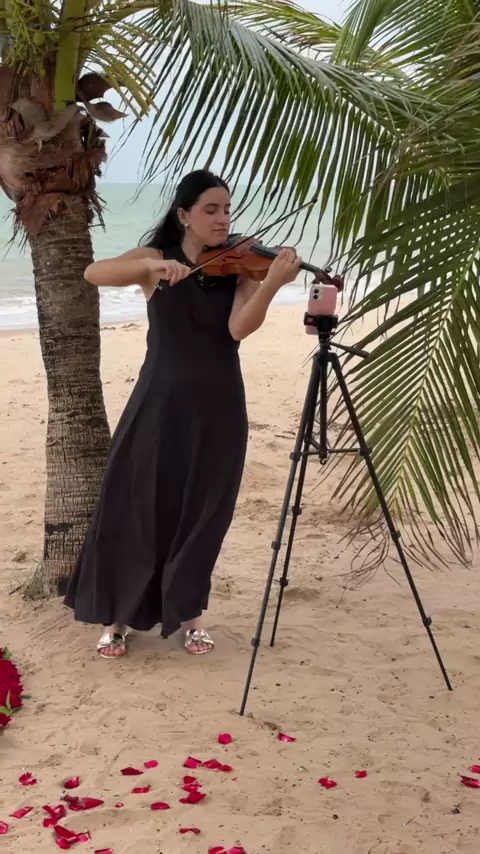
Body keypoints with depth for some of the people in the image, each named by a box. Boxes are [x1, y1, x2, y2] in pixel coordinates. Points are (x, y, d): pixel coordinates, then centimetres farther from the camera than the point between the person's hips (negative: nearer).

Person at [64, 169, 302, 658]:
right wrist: (151, 268, -33)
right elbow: (94, 273, -18)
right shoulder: (155, 259, -1)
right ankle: (115, 617, 18)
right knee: (134, 508, 2)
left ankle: (188, 613, 24)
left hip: (218, 408, 2)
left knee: (201, 516, 7)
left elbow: (239, 329, -16)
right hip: (161, 402, -1)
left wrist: (273, 284, -32)